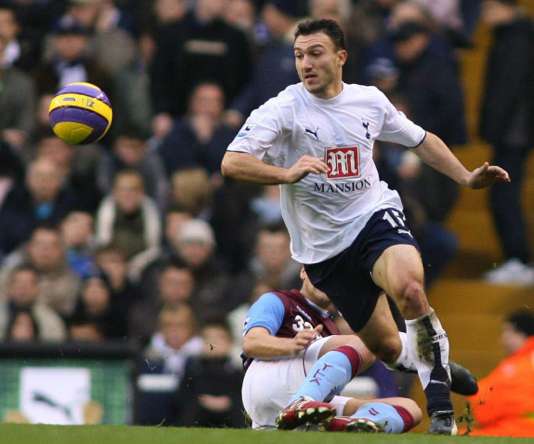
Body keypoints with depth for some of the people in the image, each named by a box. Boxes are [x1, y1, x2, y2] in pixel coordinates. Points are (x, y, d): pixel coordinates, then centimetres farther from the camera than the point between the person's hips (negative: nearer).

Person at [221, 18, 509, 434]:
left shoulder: (370, 101, 2)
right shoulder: (283, 110, -10)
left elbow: (421, 140, 20)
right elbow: (232, 163, -22)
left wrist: (467, 177, 14)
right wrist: (287, 173, -36)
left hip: (375, 217, 0)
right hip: (324, 249, 0)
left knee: (409, 287, -33)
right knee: (386, 348, 3)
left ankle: (441, 402, -24)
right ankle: (431, 358, 40)